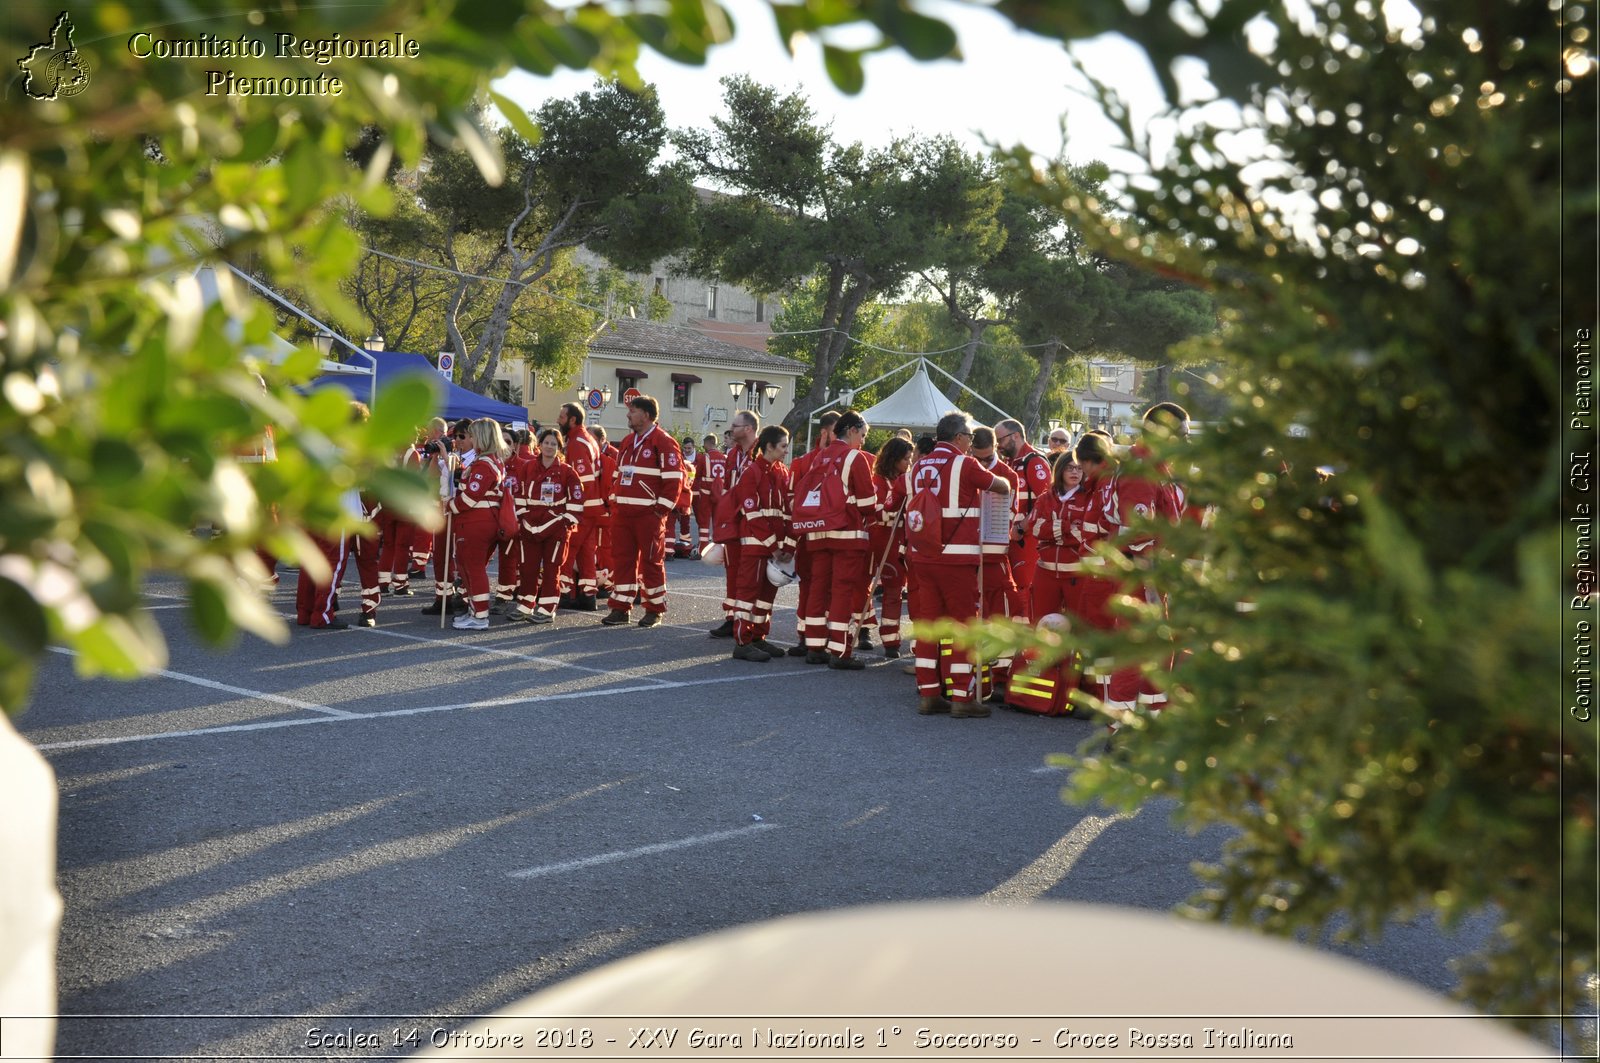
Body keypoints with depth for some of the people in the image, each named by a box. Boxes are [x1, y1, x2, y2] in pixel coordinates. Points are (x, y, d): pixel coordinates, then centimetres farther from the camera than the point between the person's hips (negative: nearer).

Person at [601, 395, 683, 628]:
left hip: (649, 514, -7)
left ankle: (654, 610, 10)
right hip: (623, 513, 7)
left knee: (651, 561, 1)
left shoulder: (663, 442, -8)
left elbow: (674, 479, -11)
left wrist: (661, 508, -13)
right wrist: (616, 503, 15)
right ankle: (621, 608, 12)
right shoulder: (627, 441, 16)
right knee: (621, 560, 6)